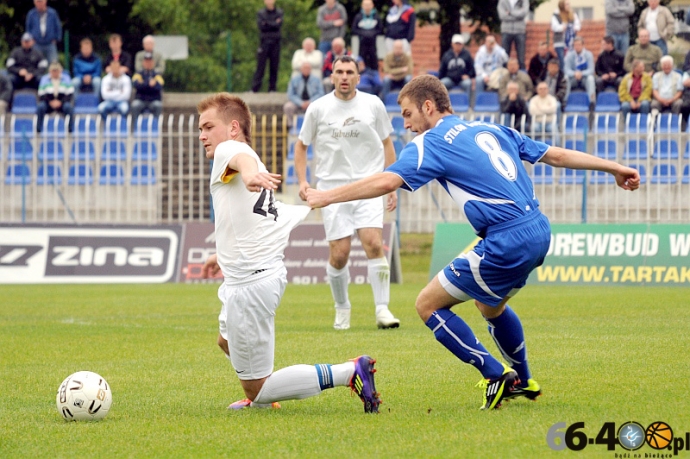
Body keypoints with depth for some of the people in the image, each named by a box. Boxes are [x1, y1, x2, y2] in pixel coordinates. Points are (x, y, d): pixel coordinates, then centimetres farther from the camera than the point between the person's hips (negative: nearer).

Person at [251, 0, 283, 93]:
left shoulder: (279, 12, 8)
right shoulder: (260, 13, 6)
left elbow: (279, 25, -7)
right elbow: (260, 26, -7)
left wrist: (267, 23, -9)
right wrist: (274, 24, -9)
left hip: (275, 42, 1)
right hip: (264, 42, -1)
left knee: (274, 66, 1)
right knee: (260, 65, -6)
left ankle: (272, 88, 7)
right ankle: (254, 88, -7)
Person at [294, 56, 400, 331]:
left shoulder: (373, 105, 4)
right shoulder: (318, 109, 2)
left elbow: (386, 144, 13)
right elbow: (301, 145, 12)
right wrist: (302, 181, -1)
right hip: (333, 188, 0)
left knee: (374, 244, -16)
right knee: (339, 254, -5)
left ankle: (382, 309, -11)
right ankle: (342, 308, 16)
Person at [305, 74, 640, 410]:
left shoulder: (431, 143, -3)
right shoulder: (490, 130, 19)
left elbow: (386, 181, -18)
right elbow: (555, 155, 22)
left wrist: (326, 197, -10)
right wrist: (613, 167, 30)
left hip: (508, 243, -9)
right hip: (539, 232, 9)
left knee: (428, 305, 4)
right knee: (490, 305, 33)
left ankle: (496, 376, 2)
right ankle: (523, 382, 45)